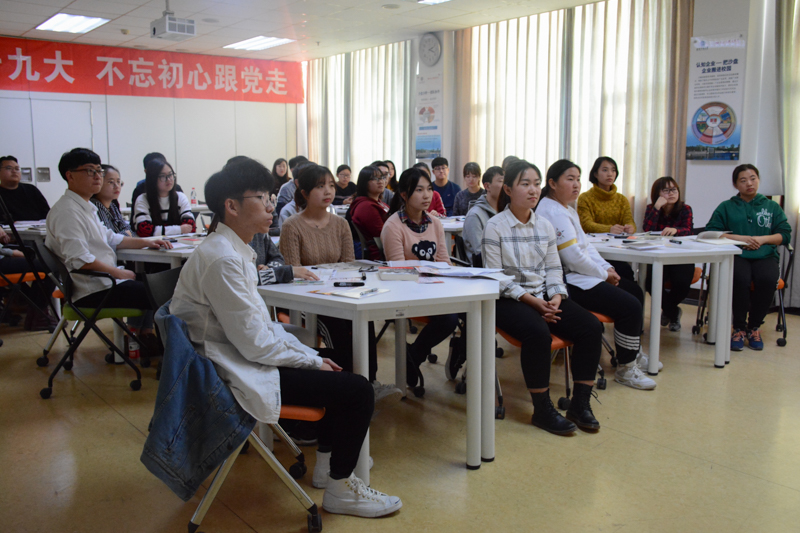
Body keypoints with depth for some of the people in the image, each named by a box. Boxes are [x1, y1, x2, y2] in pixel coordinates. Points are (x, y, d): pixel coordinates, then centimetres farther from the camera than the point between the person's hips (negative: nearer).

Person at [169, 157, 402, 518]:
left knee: (337, 365, 21)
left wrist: (312, 354, 6)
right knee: (357, 390, -11)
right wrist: (311, 361, -10)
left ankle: (327, 466, 29)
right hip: (240, 376, -11)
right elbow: (254, 343, -22)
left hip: (246, 359, 11)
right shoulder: (222, 260, -23)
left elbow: (262, 324, 13)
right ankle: (339, 491, 8)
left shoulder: (233, 251, 10)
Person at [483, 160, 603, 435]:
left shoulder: (545, 225, 13)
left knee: (591, 327, -16)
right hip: (508, 299, -6)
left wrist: (557, 295, -7)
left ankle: (580, 403, -7)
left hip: (543, 296, 6)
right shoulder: (495, 227, -5)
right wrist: (529, 299, -19)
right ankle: (542, 409, -19)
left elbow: (553, 268, 14)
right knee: (537, 332, -36)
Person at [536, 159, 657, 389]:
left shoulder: (567, 210, 18)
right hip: (569, 283, -12)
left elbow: (585, 245, 21)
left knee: (635, 291, 17)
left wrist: (607, 267, 5)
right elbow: (573, 257, -23)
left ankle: (633, 353, 31)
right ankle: (625, 370, -3)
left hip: (580, 275, 12)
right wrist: (603, 273, -10)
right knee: (630, 306, -17)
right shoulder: (553, 212, -18)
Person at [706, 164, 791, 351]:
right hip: (736, 256, -1)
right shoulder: (726, 207, 16)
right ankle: (739, 328, -17)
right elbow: (711, 232, 3)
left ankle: (754, 327, -12)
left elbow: (785, 234, 10)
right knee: (740, 278, -36)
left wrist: (763, 239, -7)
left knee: (768, 279, -33)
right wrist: (739, 238, -8)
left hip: (765, 256, 1)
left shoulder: (772, 207, 20)